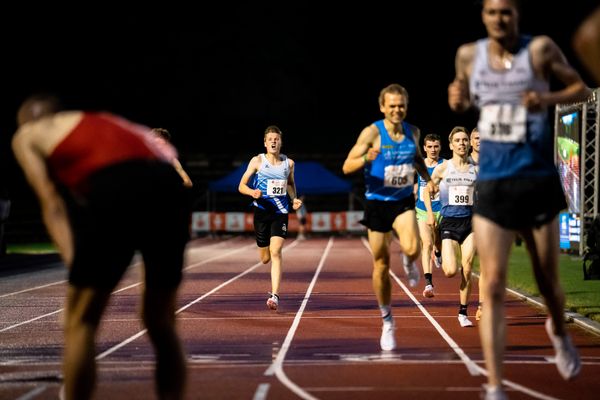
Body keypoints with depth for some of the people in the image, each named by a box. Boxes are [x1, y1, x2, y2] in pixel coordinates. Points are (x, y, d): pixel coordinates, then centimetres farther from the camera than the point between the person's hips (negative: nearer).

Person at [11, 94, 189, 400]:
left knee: (80, 324, 10)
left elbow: (52, 204, 13)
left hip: (114, 192, -5)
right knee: (161, 324, 19)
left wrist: (73, 261, 5)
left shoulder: (27, 136, 25)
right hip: (169, 187, 5)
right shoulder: (100, 123, 40)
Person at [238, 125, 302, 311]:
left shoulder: (288, 163, 4)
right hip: (262, 212, 0)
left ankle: (274, 295, -20)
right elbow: (241, 186, 0)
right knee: (265, 258, 7)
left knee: (275, 252, -18)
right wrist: (252, 192, -21)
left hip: (280, 212, 0)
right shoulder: (257, 161, -1)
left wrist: (294, 199, 4)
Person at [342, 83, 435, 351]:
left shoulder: (413, 132, 2)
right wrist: (366, 159, -35)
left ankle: (410, 264, 12)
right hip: (377, 204, -2)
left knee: (412, 248, -27)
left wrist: (428, 178, 7)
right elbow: (347, 167, -16)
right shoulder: (372, 133, -11)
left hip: (403, 202, 2)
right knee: (381, 266, 5)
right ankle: (387, 321, 22)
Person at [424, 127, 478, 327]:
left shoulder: (476, 170, 4)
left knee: (467, 271, -4)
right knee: (451, 271, -12)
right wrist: (430, 213, 1)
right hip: (449, 222, -1)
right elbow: (427, 190, 11)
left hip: (470, 221, 1)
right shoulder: (442, 168, 0)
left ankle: (463, 312, 8)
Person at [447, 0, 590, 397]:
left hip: (538, 181, -1)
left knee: (548, 281, 12)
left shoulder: (540, 49, -6)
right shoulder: (469, 54, 3)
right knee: (493, 287, -8)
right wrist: (457, 97, -4)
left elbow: (583, 90, 0)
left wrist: (548, 98, -19)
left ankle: (559, 333, 47)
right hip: (492, 183, 1)